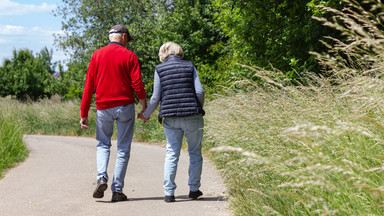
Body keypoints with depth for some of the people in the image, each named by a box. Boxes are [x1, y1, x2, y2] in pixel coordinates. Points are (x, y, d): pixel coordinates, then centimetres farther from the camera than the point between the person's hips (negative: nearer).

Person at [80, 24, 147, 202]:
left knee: (103, 144, 18)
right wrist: (145, 108, 2)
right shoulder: (129, 56, -1)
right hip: (125, 107, -2)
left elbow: (89, 86, 2)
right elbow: (137, 84, -8)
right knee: (123, 149, 6)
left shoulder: (97, 55, 4)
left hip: (103, 107, 2)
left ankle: (102, 177, -7)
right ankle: (117, 190, 4)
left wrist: (84, 114, 5)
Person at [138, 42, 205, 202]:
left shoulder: (159, 69, 3)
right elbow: (199, 92, -3)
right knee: (195, 153, 12)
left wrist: (145, 114, 14)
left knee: (171, 155, 5)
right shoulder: (189, 66, 4)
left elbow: (156, 98, 0)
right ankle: (194, 189, 15)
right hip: (192, 117, 0)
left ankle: (169, 192, 1)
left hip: (170, 118, 0)